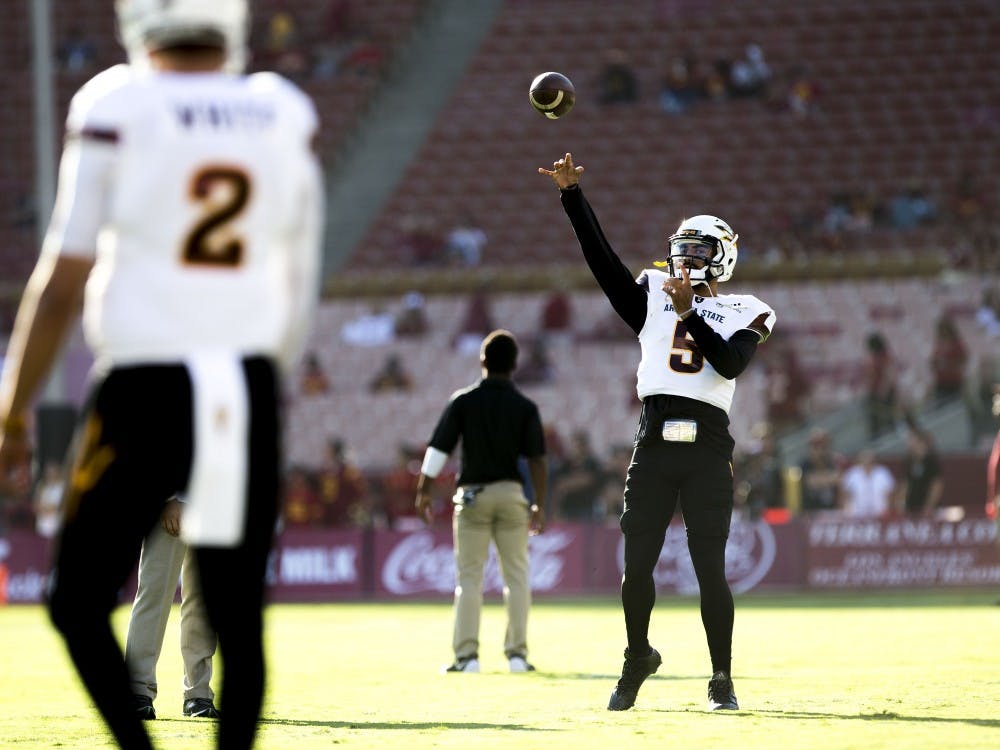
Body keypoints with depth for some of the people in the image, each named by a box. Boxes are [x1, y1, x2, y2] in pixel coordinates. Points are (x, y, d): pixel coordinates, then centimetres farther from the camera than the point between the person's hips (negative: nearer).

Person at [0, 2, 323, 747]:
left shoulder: (118, 109, -7)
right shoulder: (286, 117, 6)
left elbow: (64, 280, -7)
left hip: (148, 390, -4)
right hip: (253, 390, 4)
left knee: (79, 603, 8)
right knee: (238, 619, 10)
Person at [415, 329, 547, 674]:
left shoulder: (463, 401, -2)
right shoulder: (525, 407, -1)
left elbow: (438, 449, -5)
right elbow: (537, 459, -5)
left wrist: (424, 491, 1)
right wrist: (540, 506, 0)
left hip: (472, 495, -1)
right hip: (511, 493, 1)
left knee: (468, 577, 3)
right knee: (516, 575, 8)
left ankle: (467, 655, -3)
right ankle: (517, 653, 5)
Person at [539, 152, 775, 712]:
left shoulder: (742, 315, 9)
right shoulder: (654, 298, 16)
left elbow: (730, 364, -10)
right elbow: (602, 258, 7)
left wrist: (690, 312, -13)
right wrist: (573, 195, 0)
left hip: (708, 448, -2)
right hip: (655, 444, 2)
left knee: (711, 569, -4)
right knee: (637, 565, 3)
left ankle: (722, 678, 8)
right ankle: (638, 657, 25)